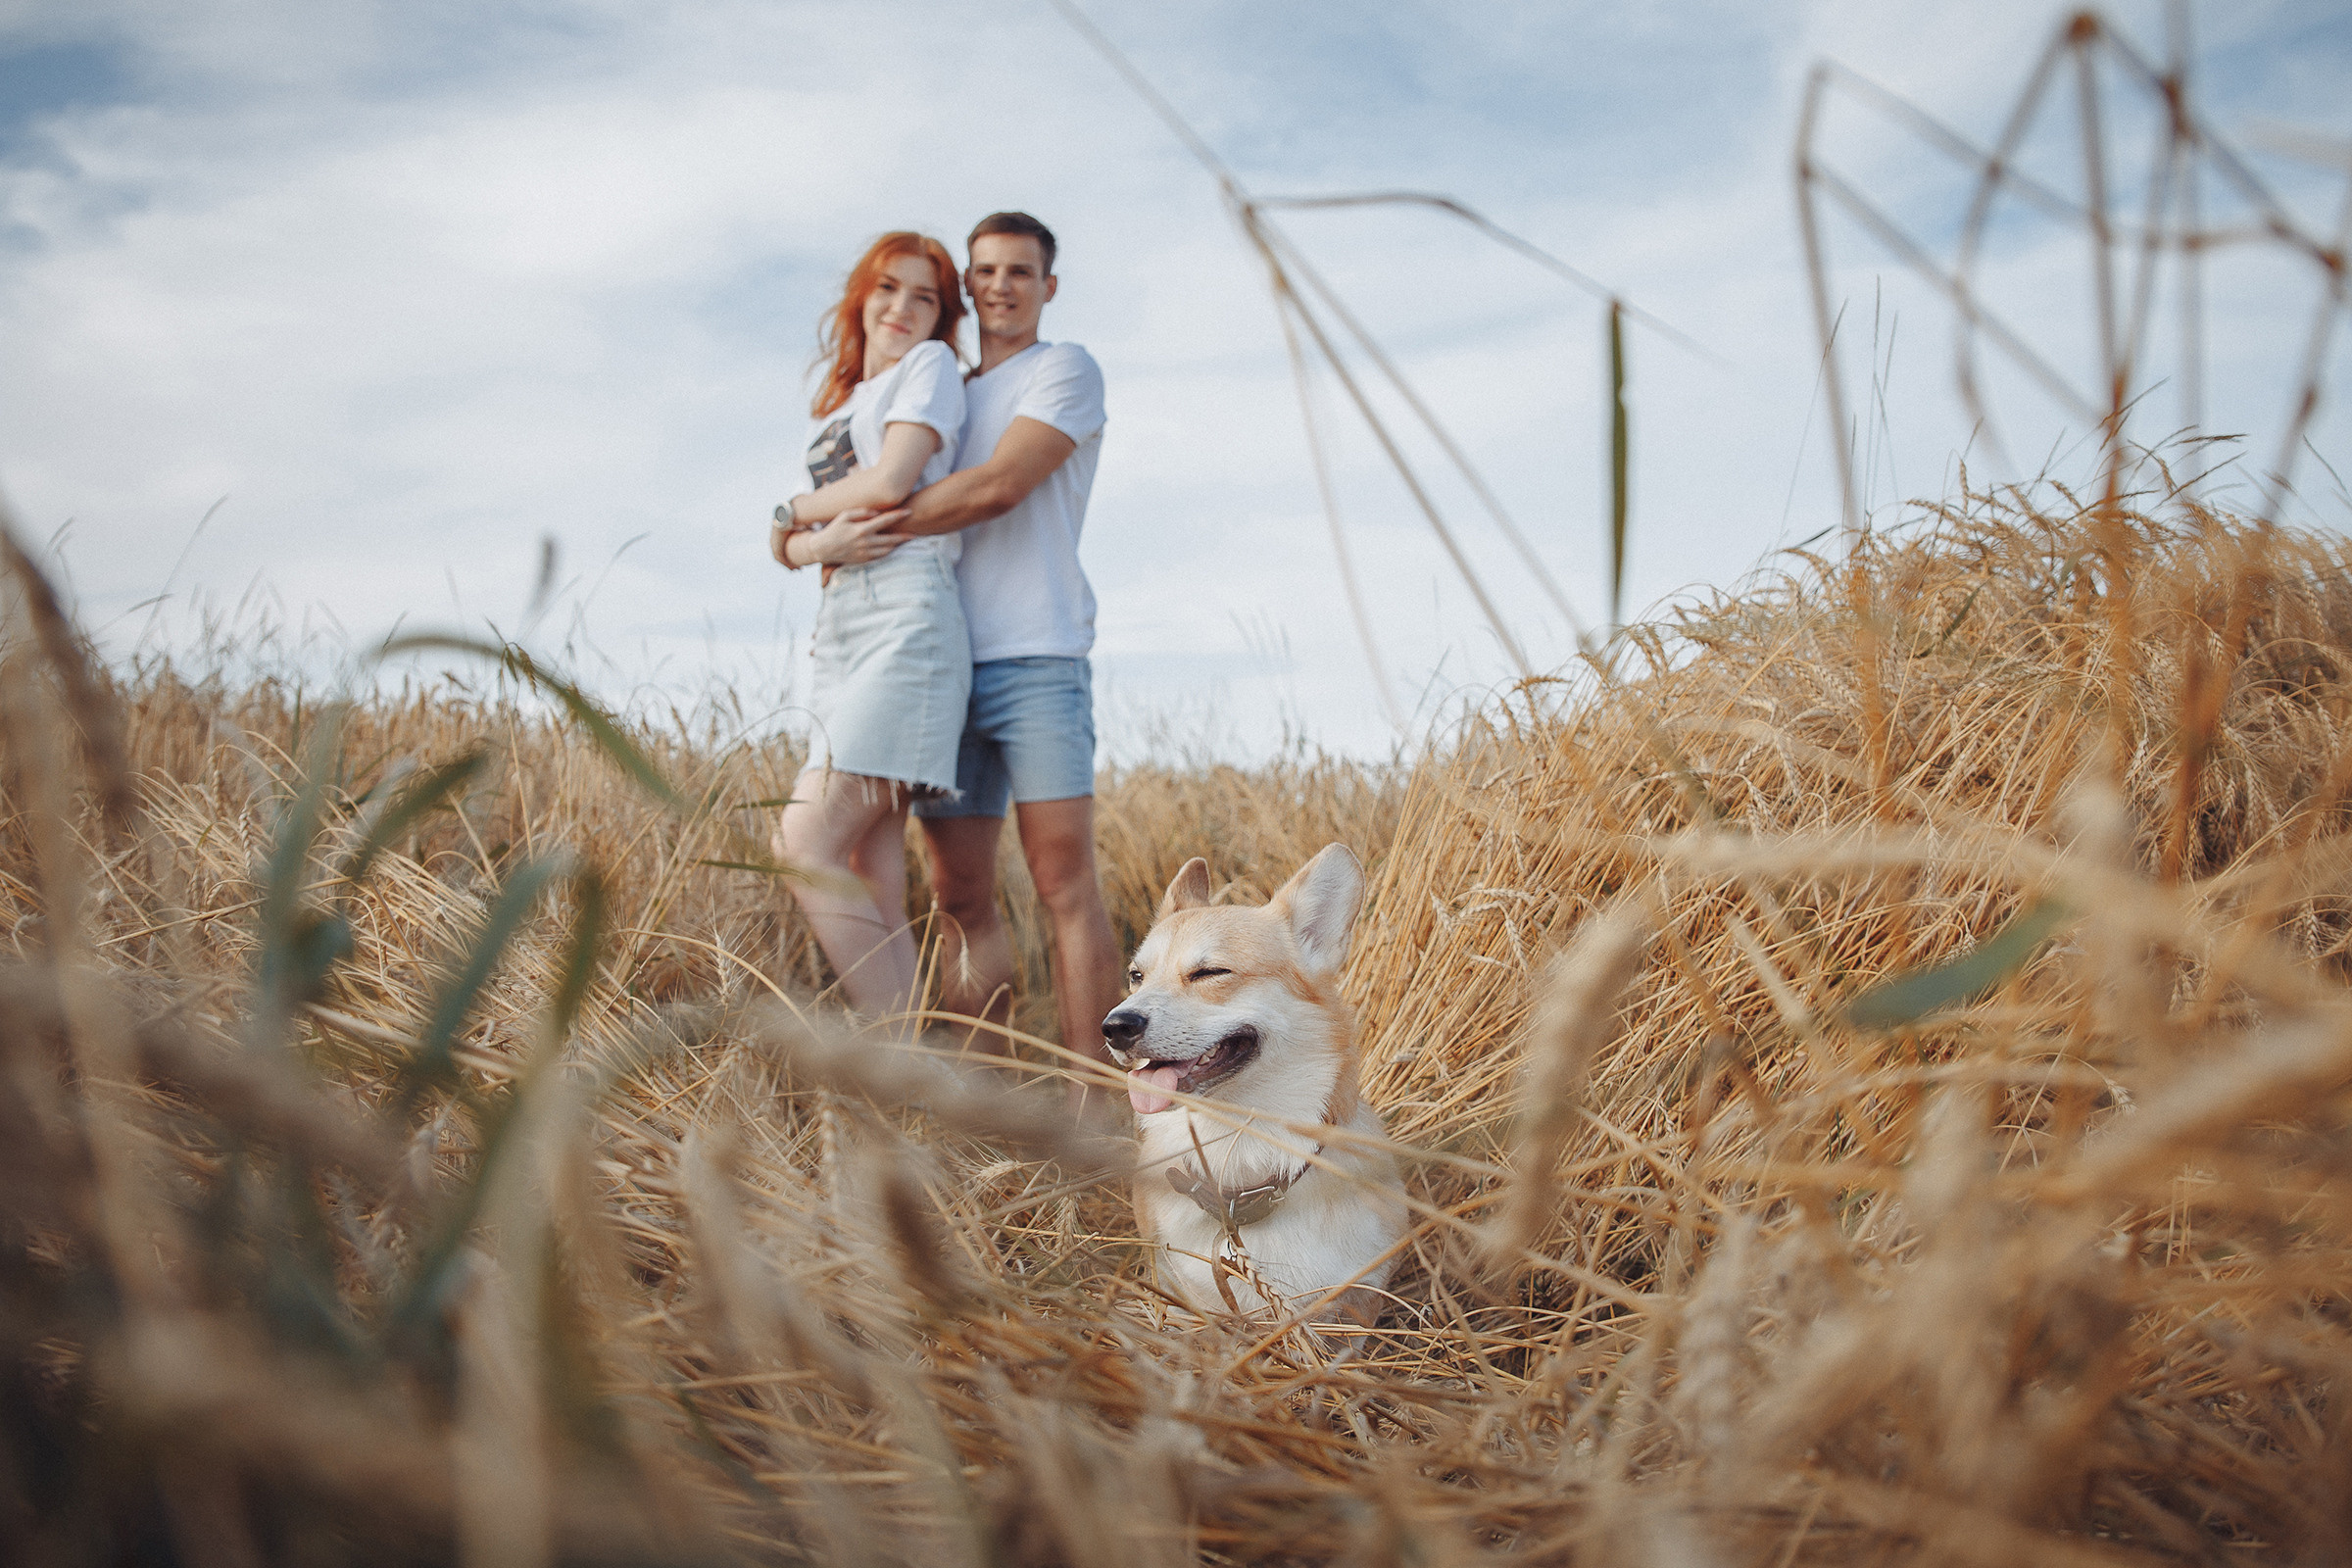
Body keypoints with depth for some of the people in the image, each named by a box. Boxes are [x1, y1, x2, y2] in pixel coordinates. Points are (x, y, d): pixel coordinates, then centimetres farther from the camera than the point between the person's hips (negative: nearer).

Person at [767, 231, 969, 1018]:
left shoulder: (932, 367, 8)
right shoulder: (834, 406, 27)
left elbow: (889, 482, -8)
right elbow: (791, 546, 19)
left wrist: (794, 511, 9)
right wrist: (824, 542, -5)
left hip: (905, 620, -8)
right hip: (840, 624, 8)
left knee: (806, 844, -18)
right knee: (874, 890, 0)